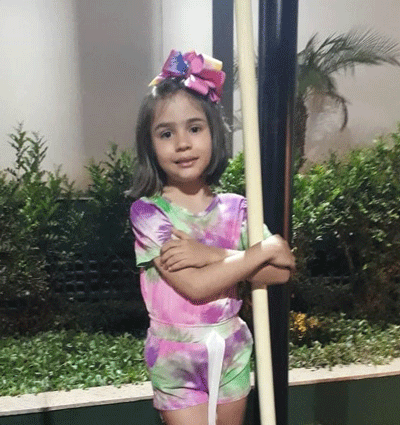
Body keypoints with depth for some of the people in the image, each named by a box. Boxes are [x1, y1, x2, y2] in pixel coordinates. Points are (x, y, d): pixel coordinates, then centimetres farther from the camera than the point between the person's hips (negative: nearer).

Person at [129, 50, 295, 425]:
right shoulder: (147, 212, -16)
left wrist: (211, 255, -25)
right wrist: (267, 248, -18)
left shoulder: (235, 208, -5)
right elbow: (194, 286, -24)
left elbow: (280, 272, -13)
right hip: (177, 362, -3)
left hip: (232, 353, 4)